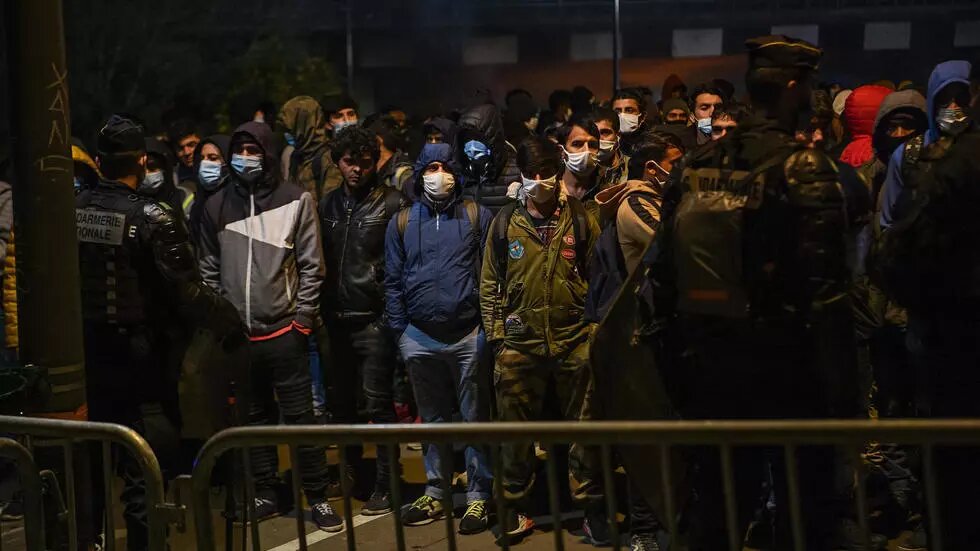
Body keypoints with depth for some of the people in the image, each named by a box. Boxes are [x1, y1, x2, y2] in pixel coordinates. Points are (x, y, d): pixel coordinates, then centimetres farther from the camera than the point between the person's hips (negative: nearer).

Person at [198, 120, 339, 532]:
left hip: (283, 329, -3)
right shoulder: (217, 205, 7)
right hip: (236, 332, 3)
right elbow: (209, 268, 11)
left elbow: (311, 265, 0)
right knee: (254, 417, 11)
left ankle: (317, 497, 6)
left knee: (300, 416, -1)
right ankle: (265, 495, 20)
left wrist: (303, 317, -7)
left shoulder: (296, 200, 0)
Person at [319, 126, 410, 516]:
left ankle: (386, 485, 5)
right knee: (340, 401, 13)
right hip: (336, 319, 5)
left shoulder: (392, 204, -4)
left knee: (379, 404, -3)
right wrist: (323, 308, 10)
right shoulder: (327, 205, 12)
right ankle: (350, 469, 31)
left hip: (375, 320, -5)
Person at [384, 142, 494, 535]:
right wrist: (399, 329, 2)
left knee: (475, 418, 2)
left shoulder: (477, 216, 1)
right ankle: (434, 493, 21)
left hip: (468, 335, -3)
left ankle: (478, 497, 8)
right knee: (432, 419, 13)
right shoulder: (402, 222, 8)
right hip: (420, 337, 3)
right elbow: (393, 279, 8)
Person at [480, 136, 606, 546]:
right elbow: (490, 284, 9)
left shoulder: (580, 219, 3)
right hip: (519, 345, 1)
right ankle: (515, 507, 18)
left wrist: (598, 329, 2)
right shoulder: (505, 223, 5)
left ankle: (592, 507, 16)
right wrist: (495, 335, 4)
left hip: (575, 342, 0)